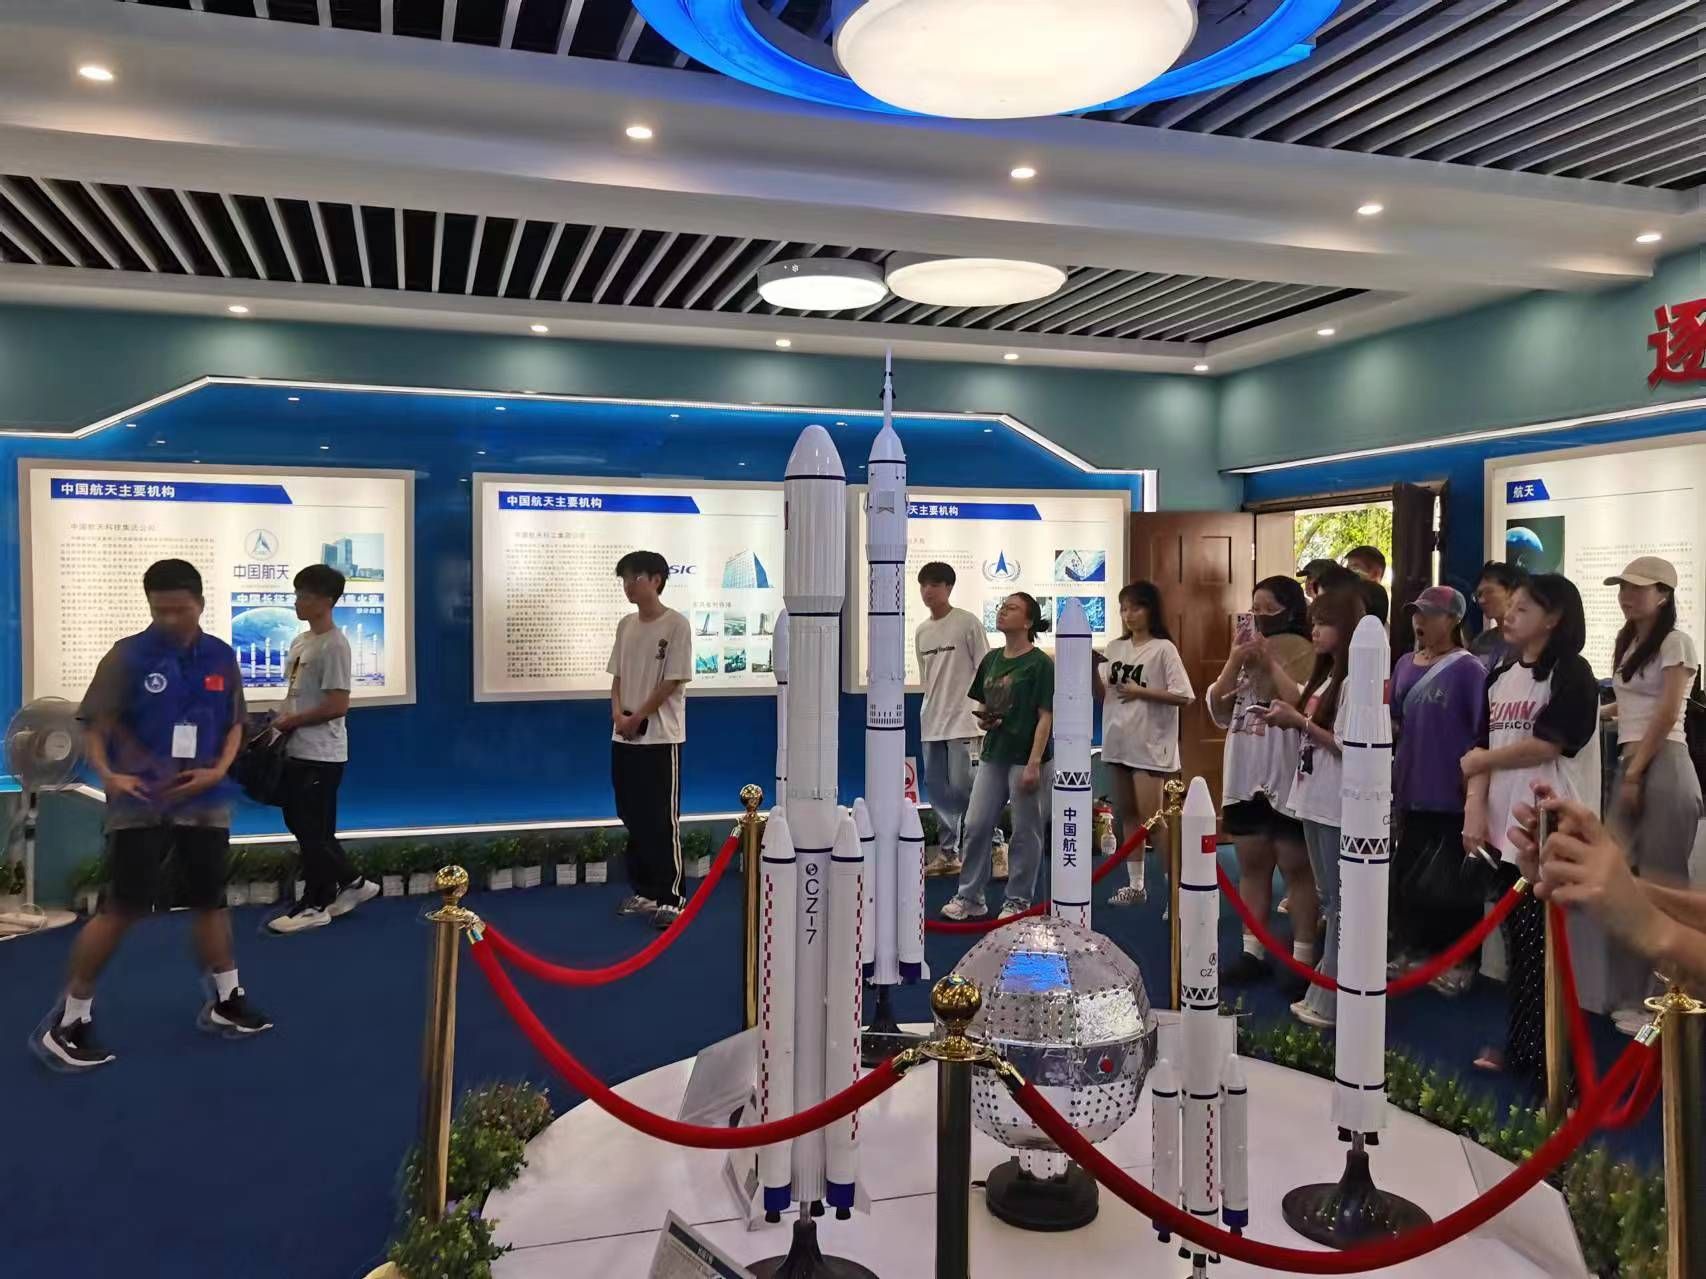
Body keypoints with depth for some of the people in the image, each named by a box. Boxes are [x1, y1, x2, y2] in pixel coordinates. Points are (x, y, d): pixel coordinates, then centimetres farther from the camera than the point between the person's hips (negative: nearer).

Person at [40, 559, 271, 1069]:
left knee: (210, 901, 15)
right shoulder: (127, 656, -8)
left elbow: (234, 724, 11)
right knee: (121, 909, -3)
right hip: (140, 806, -4)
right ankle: (70, 1022, 12)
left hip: (205, 804, 4)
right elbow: (95, 725, -7)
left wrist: (219, 770, -6)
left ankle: (226, 1002, 30)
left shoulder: (221, 657, 3)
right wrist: (108, 774, -24)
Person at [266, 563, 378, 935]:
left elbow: (337, 705, -22)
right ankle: (351, 882, 25)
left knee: (312, 830, -1)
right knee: (302, 824, 15)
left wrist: (290, 722, -13)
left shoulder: (333, 645, -17)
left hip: (320, 755, -10)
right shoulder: (300, 641, 12)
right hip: (298, 751, 10)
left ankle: (314, 905, 10)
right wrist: (284, 723, 4)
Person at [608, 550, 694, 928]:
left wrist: (637, 718, -11)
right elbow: (618, 677, 13)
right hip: (624, 737, 7)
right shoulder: (625, 625, 11)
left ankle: (670, 898, 3)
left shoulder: (676, 625, -10)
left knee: (663, 821, -3)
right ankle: (643, 891, 23)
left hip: (661, 737, -7)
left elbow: (673, 682, -13)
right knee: (634, 818, 12)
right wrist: (618, 714, -5)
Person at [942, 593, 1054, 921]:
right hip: (993, 755, 6)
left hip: (1026, 758, -6)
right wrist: (983, 720, -2)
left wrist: (1034, 764, -18)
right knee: (975, 826, 6)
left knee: (1025, 832, 5)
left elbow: (1045, 717, -12)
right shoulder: (991, 659, 10)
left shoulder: (1040, 663, -9)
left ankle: (1018, 901, 18)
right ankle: (970, 897, 18)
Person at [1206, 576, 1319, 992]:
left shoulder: (1306, 654, -7)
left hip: (1288, 776, -6)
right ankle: (1253, 951, 20)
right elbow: (1217, 711, 9)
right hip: (1245, 774, 7)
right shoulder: (1245, 653, 13)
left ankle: (1303, 958, 9)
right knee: (1252, 864, 12)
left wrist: (1271, 664, -20)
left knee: (1296, 865, 2)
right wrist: (1233, 662, -4)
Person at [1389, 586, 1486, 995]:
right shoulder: (1405, 664, 8)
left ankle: (1460, 962, 18)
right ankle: (1412, 951, 29)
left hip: (1452, 795, -6)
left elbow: (1483, 733, -11)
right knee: (1404, 874, 14)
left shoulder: (1468, 668, -10)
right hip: (1410, 790, 6)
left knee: (1454, 881, 4)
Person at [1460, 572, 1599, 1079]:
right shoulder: (1500, 676, 13)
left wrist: (1478, 761, -4)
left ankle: (1544, 1057, 7)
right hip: (1507, 827, 7)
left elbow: (1546, 745, -16)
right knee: (1517, 942, 13)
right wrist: (1474, 805, -4)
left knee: (1541, 945, -3)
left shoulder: (1572, 674, -8)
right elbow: (1484, 746, 10)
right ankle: (1518, 1047, 22)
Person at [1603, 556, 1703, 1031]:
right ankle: (1629, 998, 10)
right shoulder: (1626, 643, 18)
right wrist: (1627, 769, 9)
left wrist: (1637, 772, -13)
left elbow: (1667, 714, -12)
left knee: (1663, 883, -5)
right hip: (1629, 761, 7)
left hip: (1662, 764, -7)